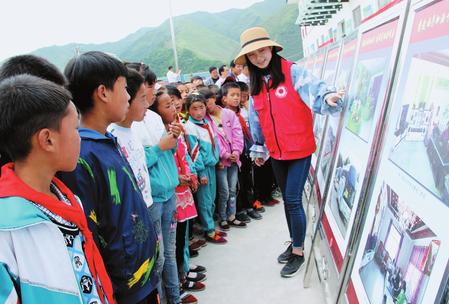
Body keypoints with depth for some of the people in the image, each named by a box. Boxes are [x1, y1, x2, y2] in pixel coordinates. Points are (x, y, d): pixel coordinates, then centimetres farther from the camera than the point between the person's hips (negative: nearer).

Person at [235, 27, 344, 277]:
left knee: (293, 200, -5)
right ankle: (295, 243, 34)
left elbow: (315, 90, -23)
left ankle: (299, 252, 15)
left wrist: (328, 97, -47)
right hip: (276, 152, 6)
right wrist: (258, 149, 20)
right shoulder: (255, 85, 8)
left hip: (299, 149, -6)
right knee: (288, 200, 16)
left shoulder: (293, 72, -10)